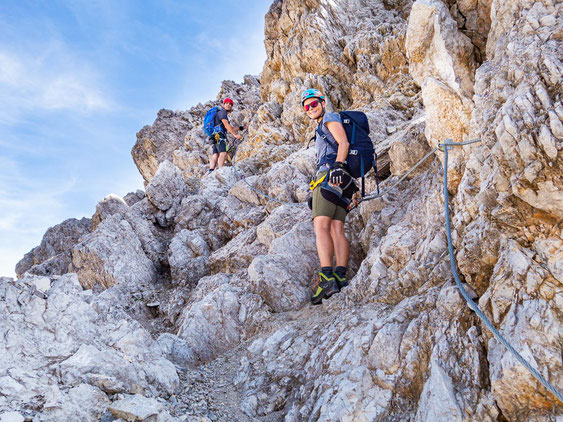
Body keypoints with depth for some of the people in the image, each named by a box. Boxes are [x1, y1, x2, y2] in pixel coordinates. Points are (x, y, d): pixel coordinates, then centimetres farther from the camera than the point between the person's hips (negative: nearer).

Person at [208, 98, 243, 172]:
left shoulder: (225, 115, 30)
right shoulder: (222, 112, -1)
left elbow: (231, 128, 29)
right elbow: (226, 125, -15)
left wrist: (240, 128, 18)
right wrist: (235, 135, -22)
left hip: (215, 137, 10)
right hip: (218, 135, -10)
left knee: (215, 154, -3)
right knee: (223, 153, -22)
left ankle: (211, 171, -14)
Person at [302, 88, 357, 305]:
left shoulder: (330, 118, 7)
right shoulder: (323, 128, 35)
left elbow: (344, 143, -10)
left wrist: (337, 166, -25)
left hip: (330, 175, -10)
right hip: (341, 181, 10)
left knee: (321, 226, -20)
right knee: (337, 229, -4)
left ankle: (326, 278, -31)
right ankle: (340, 277, -13)